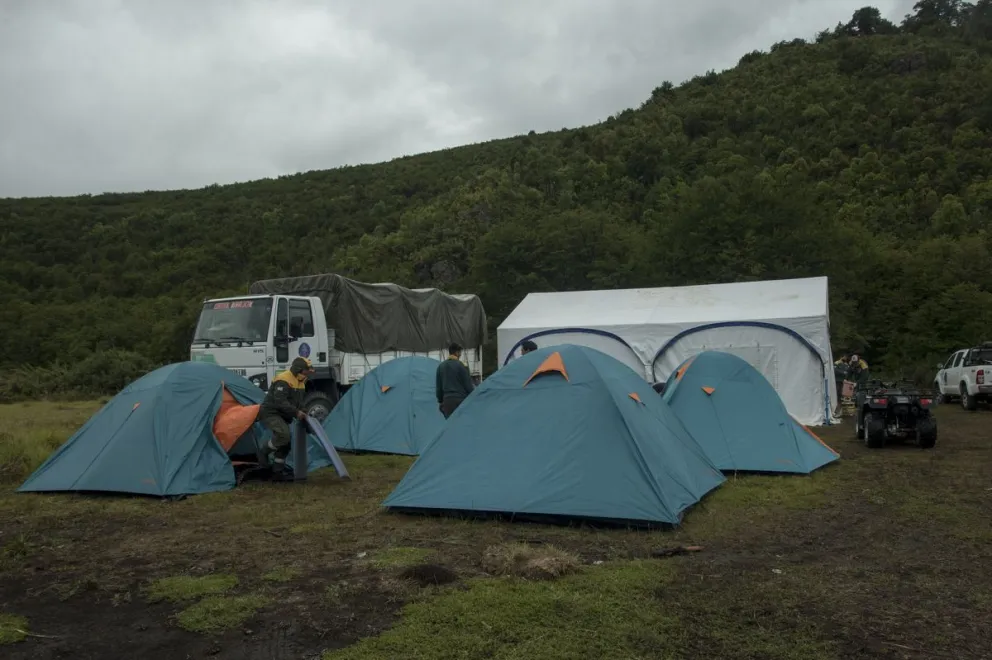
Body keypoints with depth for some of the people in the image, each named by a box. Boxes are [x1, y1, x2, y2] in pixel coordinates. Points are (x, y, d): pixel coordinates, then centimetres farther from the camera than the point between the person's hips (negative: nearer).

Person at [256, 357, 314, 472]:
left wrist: (302, 412, 0)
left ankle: (278, 468, 18)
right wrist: (296, 412, -28)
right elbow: (280, 402, -29)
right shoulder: (283, 380, -22)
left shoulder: (300, 382, 10)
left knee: (286, 442, 8)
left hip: (281, 415, 10)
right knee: (283, 435, -28)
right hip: (270, 413, -10)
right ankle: (263, 451, -7)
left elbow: (299, 401, 19)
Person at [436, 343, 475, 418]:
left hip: (447, 400, 5)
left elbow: (438, 386, 13)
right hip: (461, 400, -5)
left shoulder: (441, 366, 9)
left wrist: (440, 401, 21)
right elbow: (468, 385, -6)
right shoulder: (461, 366, -8)